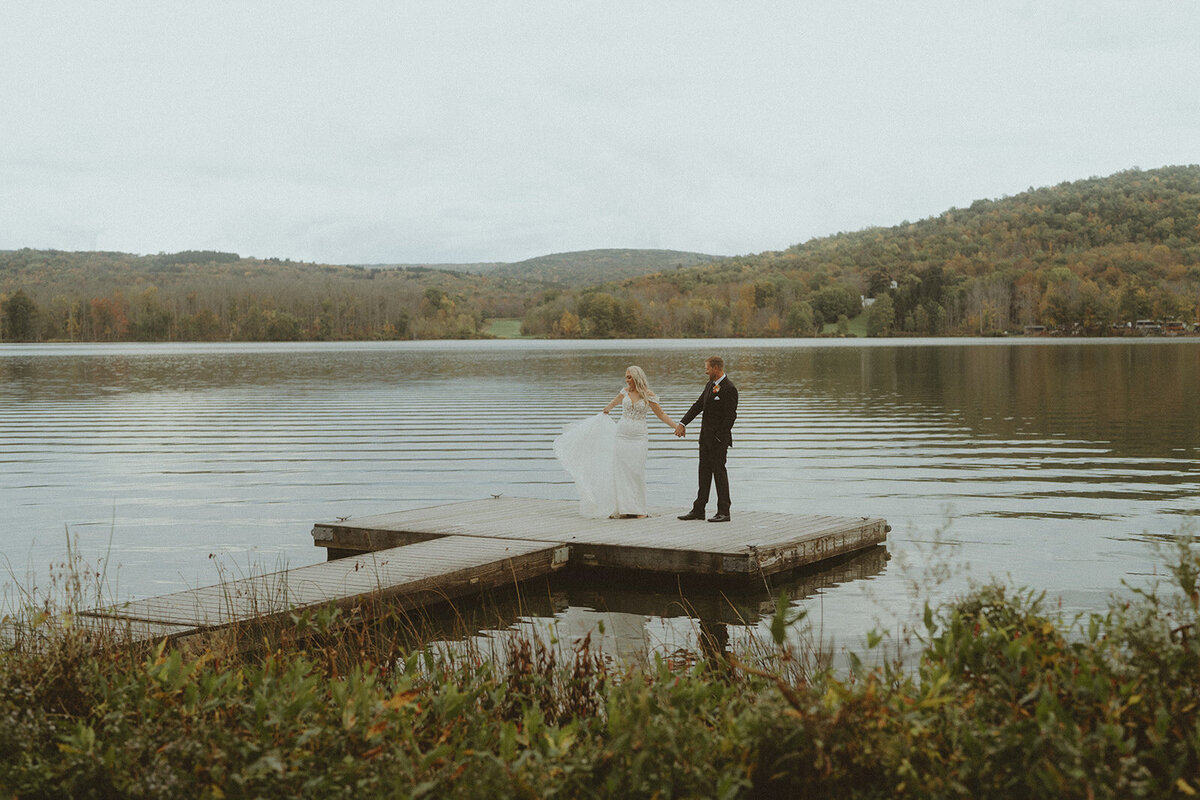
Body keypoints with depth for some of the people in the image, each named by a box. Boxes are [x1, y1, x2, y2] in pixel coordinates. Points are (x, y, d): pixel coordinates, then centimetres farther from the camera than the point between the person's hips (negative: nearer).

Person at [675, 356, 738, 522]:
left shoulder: (729, 389, -15)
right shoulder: (710, 385, 13)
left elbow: (730, 416, -17)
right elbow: (698, 405, 13)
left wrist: (719, 438, -18)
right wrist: (682, 423, 4)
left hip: (719, 437, -9)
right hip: (706, 437, 9)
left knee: (719, 471, -6)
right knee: (704, 471, 12)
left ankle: (724, 512, 0)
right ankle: (698, 510, 18)